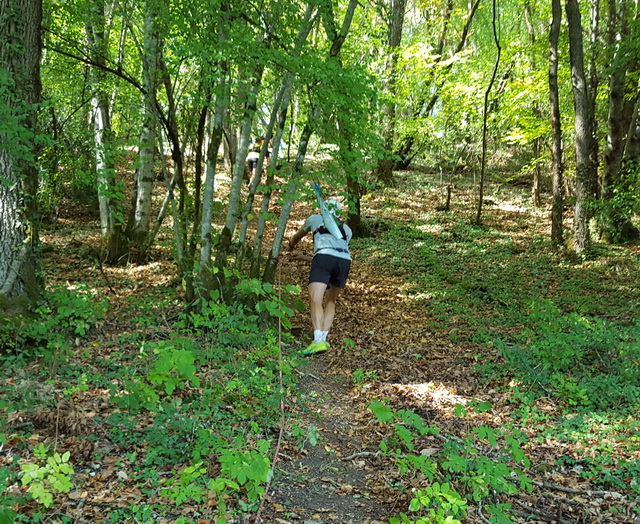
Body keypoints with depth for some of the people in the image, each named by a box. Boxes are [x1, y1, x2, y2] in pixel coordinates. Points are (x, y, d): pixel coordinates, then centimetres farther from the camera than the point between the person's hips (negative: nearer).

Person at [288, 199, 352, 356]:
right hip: (345, 261, 4)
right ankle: (323, 338, 7)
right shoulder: (347, 229, 33)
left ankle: (318, 340, -31)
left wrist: (291, 245, 67)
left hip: (324, 257, -4)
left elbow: (298, 236, 44)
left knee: (315, 301, -13)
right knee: (330, 301, 19)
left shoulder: (315, 219, 28)